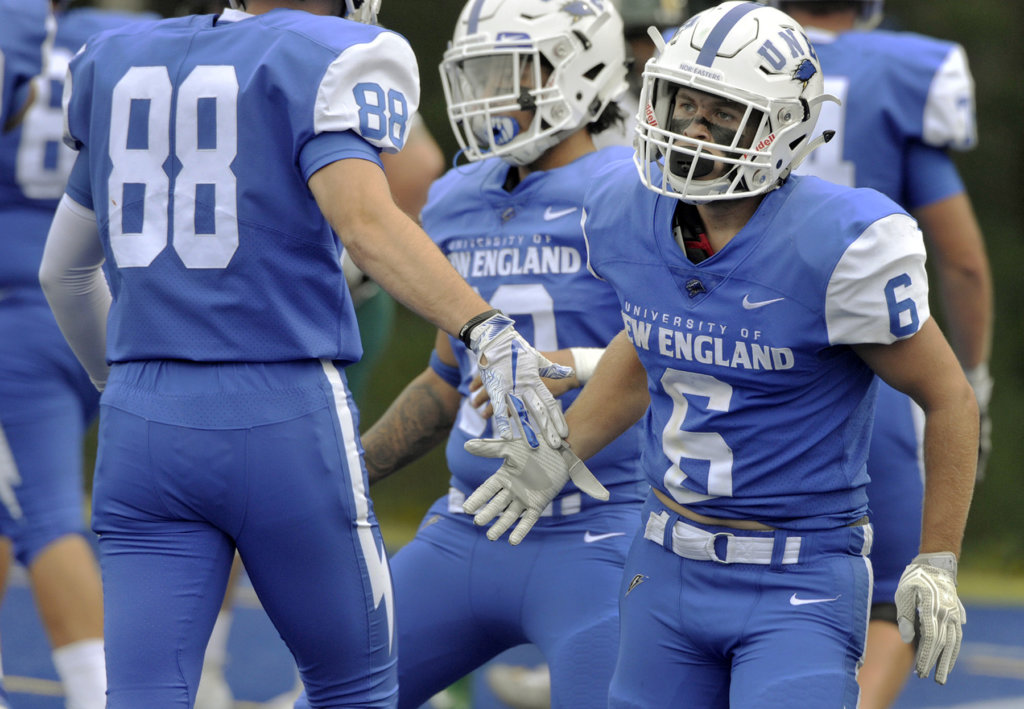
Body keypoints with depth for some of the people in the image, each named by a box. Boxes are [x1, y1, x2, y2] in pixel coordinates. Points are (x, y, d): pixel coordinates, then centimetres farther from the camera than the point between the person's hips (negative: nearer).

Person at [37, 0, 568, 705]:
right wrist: (487, 330, -30)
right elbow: (365, 220, -23)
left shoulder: (116, 65, 15)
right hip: (284, 418, -5)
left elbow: (63, 271, 25)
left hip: (142, 420, 5)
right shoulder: (325, 61, -4)